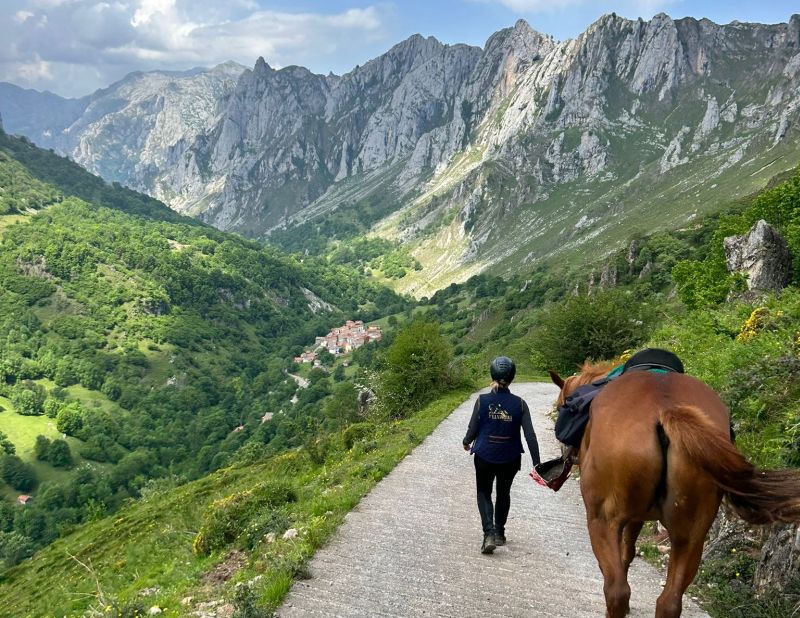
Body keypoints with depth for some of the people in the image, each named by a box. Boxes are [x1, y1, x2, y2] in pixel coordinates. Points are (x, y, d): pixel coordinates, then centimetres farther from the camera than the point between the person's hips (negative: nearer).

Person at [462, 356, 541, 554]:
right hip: (510, 458, 2)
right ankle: (499, 533, 34)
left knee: (484, 493, 15)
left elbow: (473, 429, -6)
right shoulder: (519, 404, -10)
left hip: (484, 456, -1)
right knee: (503, 493, 23)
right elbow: (530, 435, -11)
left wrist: (466, 442, 16)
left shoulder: (482, 401, -13)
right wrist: (537, 463, -7)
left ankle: (489, 533, -5)